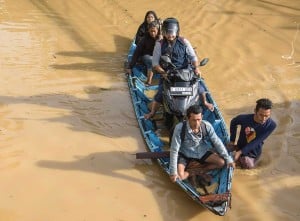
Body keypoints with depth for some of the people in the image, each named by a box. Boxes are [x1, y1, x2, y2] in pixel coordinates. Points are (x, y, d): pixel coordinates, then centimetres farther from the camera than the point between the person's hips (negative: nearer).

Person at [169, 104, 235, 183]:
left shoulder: (207, 126, -21)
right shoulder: (180, 128, -31)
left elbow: (217, 142, -10)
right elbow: (174, 150, -27)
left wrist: (228, 159, -13)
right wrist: (173, 172, -30)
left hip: (202, 152, 4)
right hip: (184, 154, -3)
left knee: (222, 162, -11)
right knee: (179, 176, -26)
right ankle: (190, 173, 7)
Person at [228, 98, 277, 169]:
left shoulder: (271, 125, -30)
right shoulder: (244, 118, -30)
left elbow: (256, 142, -29)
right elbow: (233, 123, -5)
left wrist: (240, 152, -31)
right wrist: (232, 141, -6)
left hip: (254, 152, 2)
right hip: (242, 147, -2)